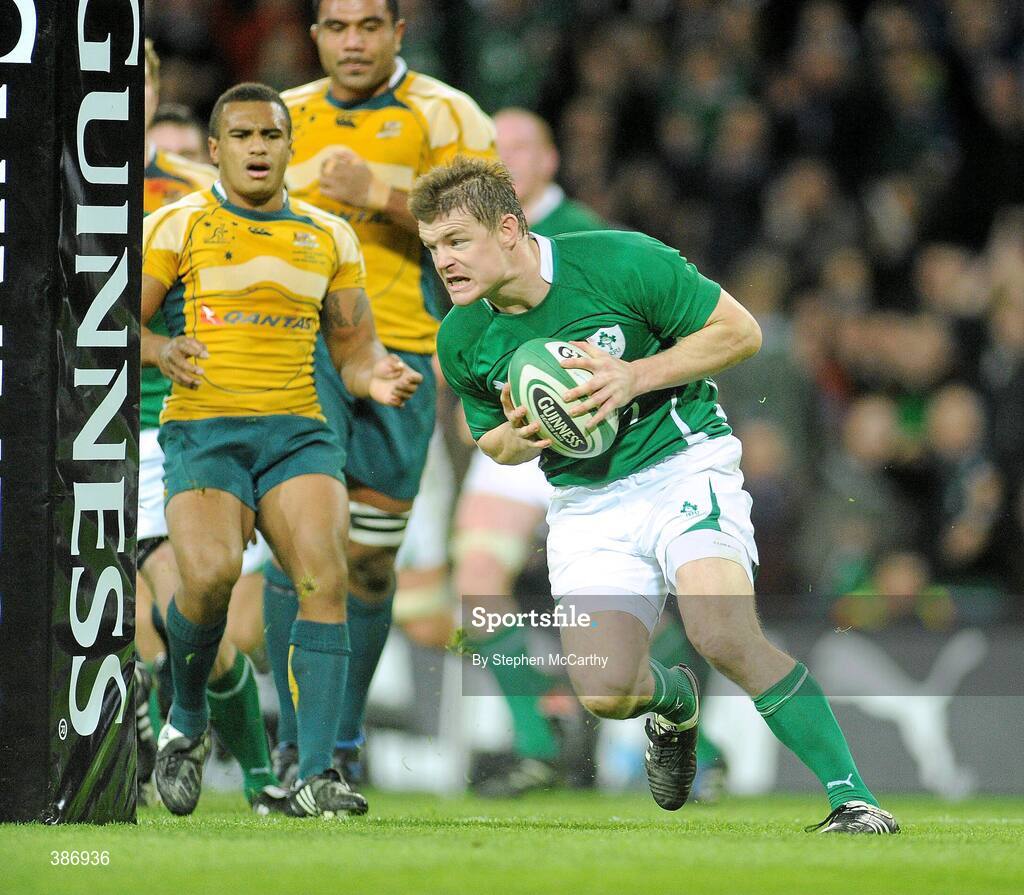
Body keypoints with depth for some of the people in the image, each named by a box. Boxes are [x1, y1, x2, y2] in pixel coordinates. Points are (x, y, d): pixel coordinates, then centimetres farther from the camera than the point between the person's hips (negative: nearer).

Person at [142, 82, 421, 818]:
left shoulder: (330, 237, 15)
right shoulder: (177, 226, 5)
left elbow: (354, 349, 19)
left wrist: (376, 376, -4)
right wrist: (162, 351, -18)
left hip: (297, 430, 3)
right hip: (202, 429, -3)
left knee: (326, 577, -20)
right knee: (211, 574, -26)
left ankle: (315, 774, -20)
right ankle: (187, 722, 5)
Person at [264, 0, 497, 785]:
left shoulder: (443, 116, 1)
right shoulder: (288, 117, 13)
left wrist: (384, 196, -19)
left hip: (398, 356, -1)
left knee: (369, 560, 5)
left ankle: (345, 743, 23)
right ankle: (296, 740, -13)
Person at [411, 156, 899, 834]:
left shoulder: (620, 262, -16)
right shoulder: (462, 341, -2)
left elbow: (741, 331, -7)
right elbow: (489, 438, 16)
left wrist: (635, 377, -19)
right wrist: (516, 439, -10)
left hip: (684, 466, -4)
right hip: (587, 503, 4)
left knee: (723, 636, -28)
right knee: (604, 693, -13)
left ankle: (853, 797, -19)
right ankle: (677, 701, 26)